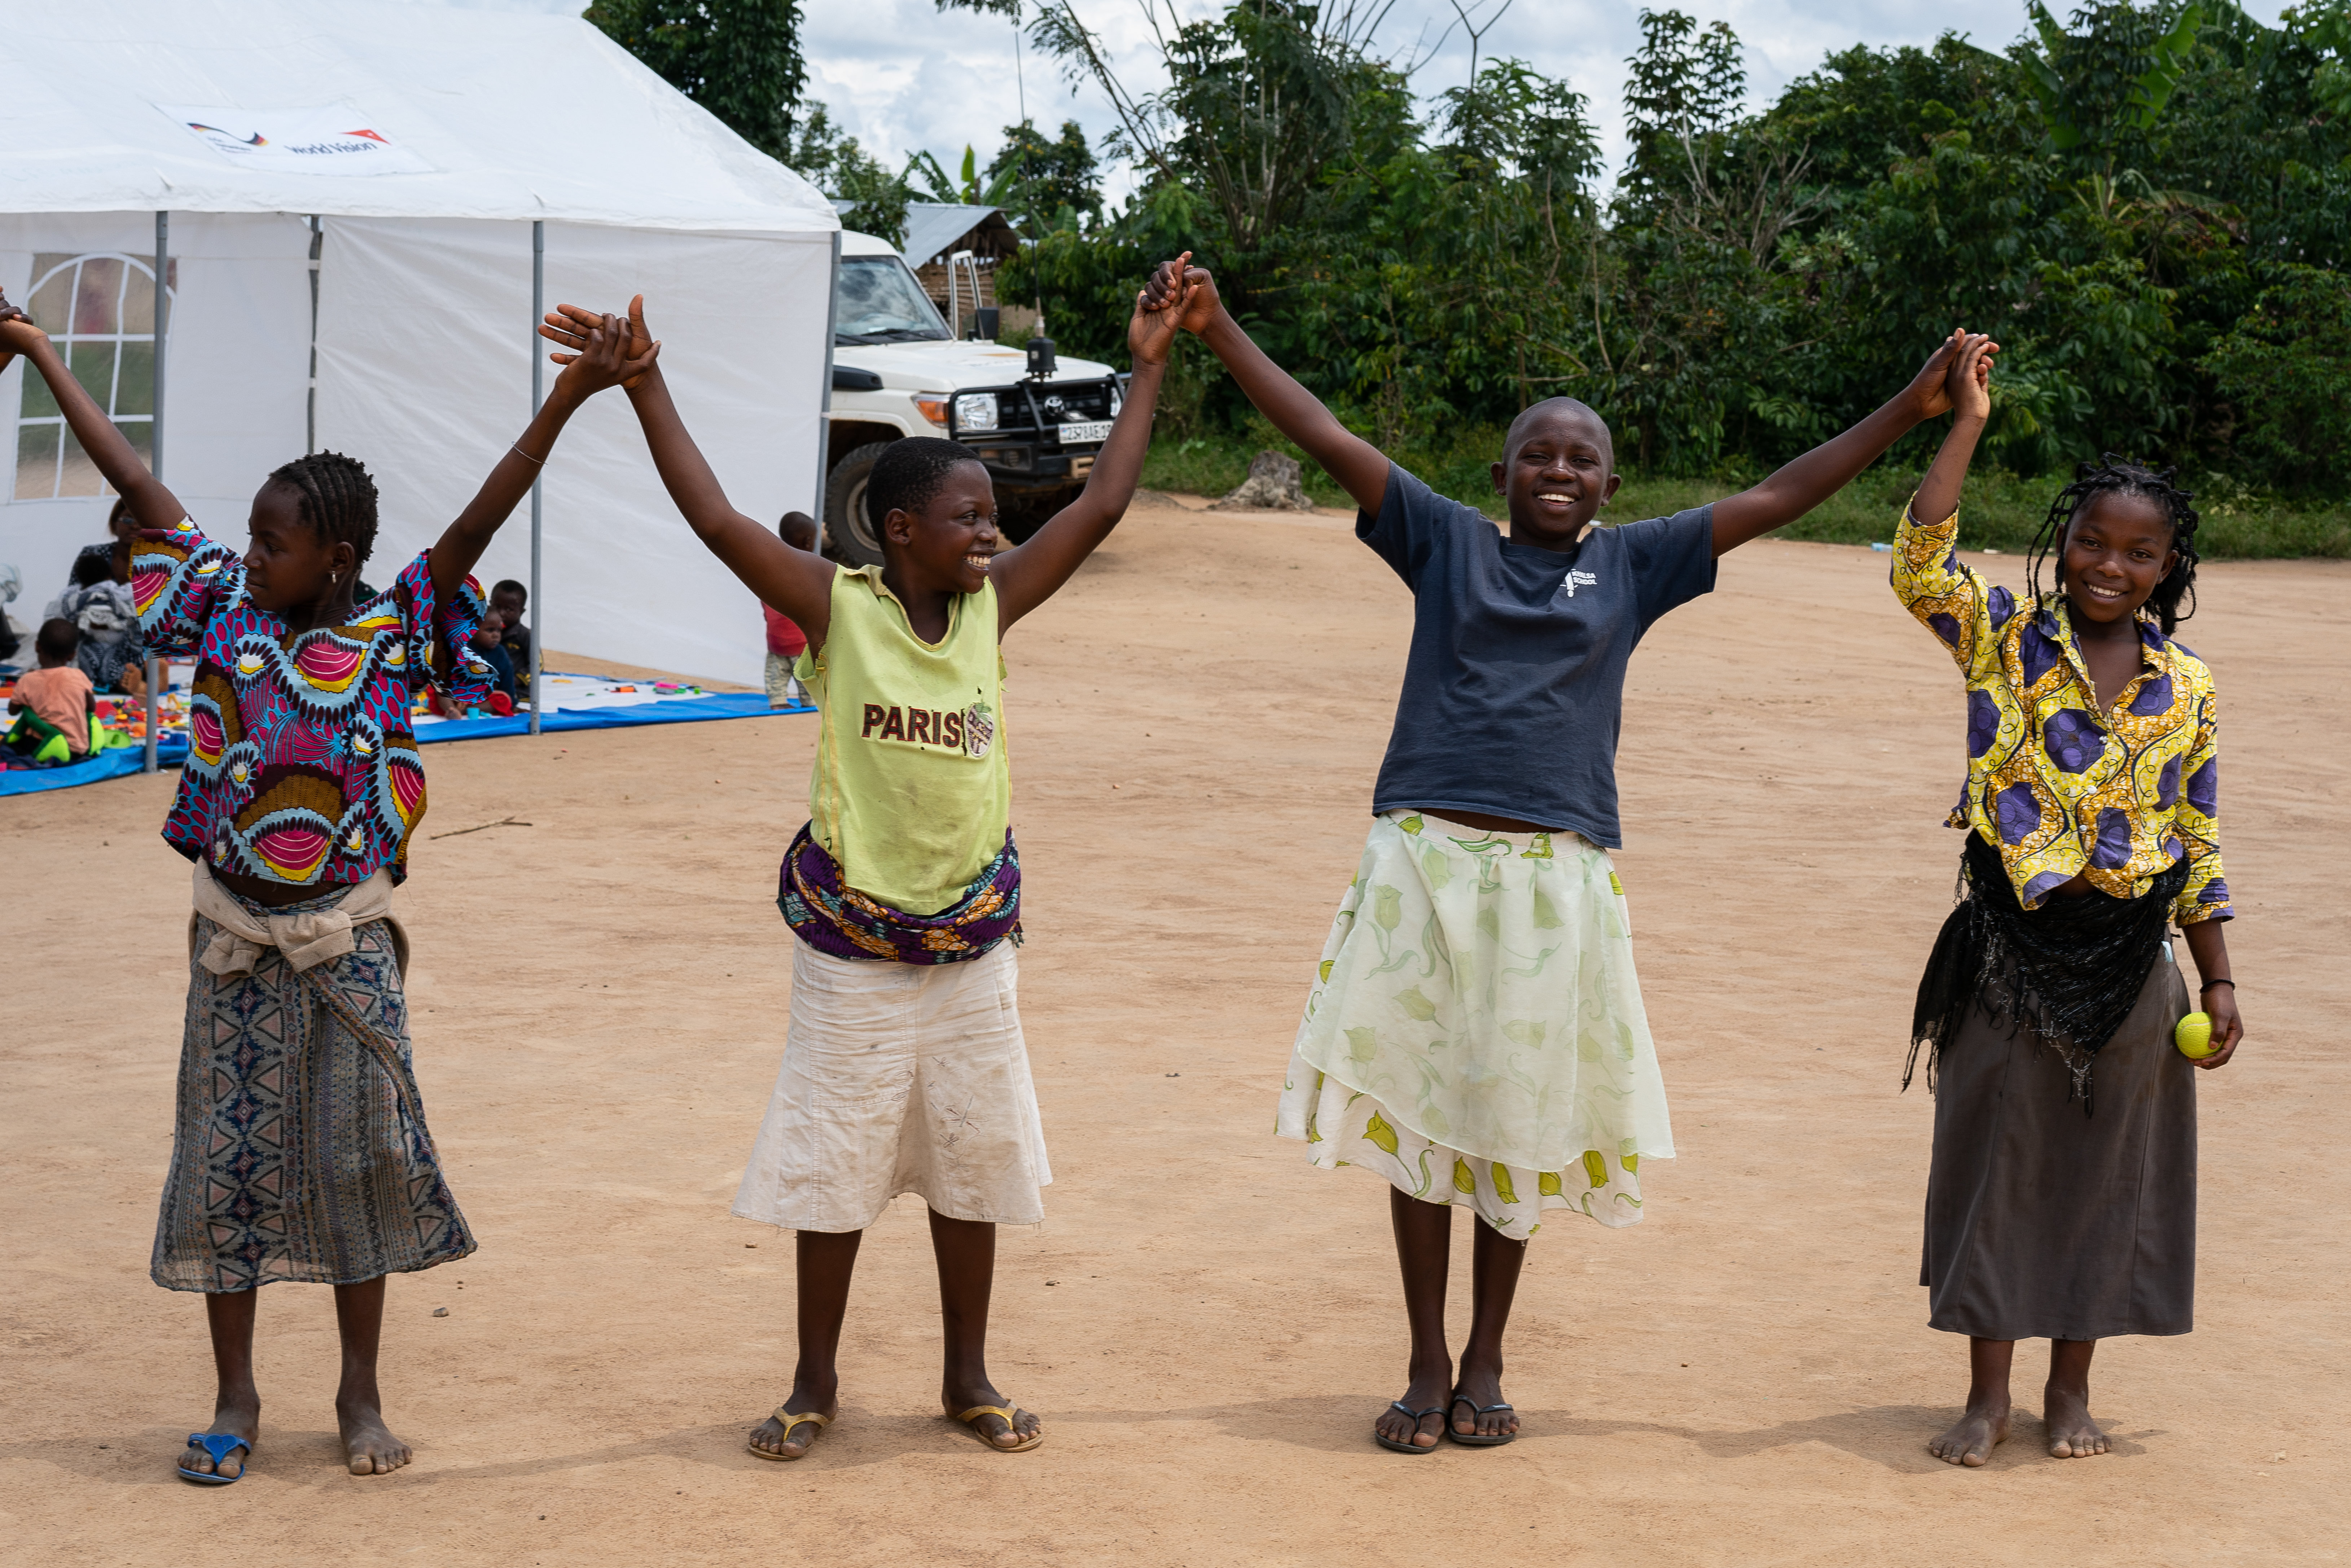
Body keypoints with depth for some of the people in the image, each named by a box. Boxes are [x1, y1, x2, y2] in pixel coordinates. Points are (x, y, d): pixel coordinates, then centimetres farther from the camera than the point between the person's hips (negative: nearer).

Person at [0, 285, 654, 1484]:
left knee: (356, 1158, 5)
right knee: (227, 1159, 6)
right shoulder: (223, 611, -2)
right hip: (234, 935, 2)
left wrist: (568, 399, -29)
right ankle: (235, 1397, 17)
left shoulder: (390, 633, -8)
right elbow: (137, 485, 1)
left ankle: (360, 1393, 19)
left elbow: (478, 523, -18)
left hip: (346, 937, -2)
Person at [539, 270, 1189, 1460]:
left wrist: (1147, 371, 2)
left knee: (972, 1158, 12)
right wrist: (644, 385, -20)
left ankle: (968, 1378, 26)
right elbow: (716, 519, -17)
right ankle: (816, 1383, 21)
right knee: (832, 1160, 7)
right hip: (852, 936, -3)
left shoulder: (992, 608, -1)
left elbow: (1101, 506, 1)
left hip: (970, 935, 4)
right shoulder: (838, 606, -11)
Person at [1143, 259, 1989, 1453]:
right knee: (1418, 1113, 5)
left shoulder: (1632, 566, 10)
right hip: (1426, 858, 0)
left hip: (1556, 873, 1)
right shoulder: (1448, 543, 8)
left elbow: (1775, 499, 9)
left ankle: (1485, 1362, 23)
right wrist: (1221, 332, -2)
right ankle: (1426, 1366, 17)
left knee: (1519, 1123, 8)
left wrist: (1916, 407, 6)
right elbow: (1330, 440, 4)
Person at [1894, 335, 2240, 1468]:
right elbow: (1921, 567, -21)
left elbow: (2200, 841, 7)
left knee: (2104, 1168, 10)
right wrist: (1965, 428, -21)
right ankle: (1987, 1395, 17)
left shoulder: (2186, 689, 3)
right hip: (2011, 948, -2)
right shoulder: (2003, 642, -3)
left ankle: (2070, 1386, 25)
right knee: (1996, 1161, 5)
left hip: (2128, 959, 2)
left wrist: (2218, 982, 6)